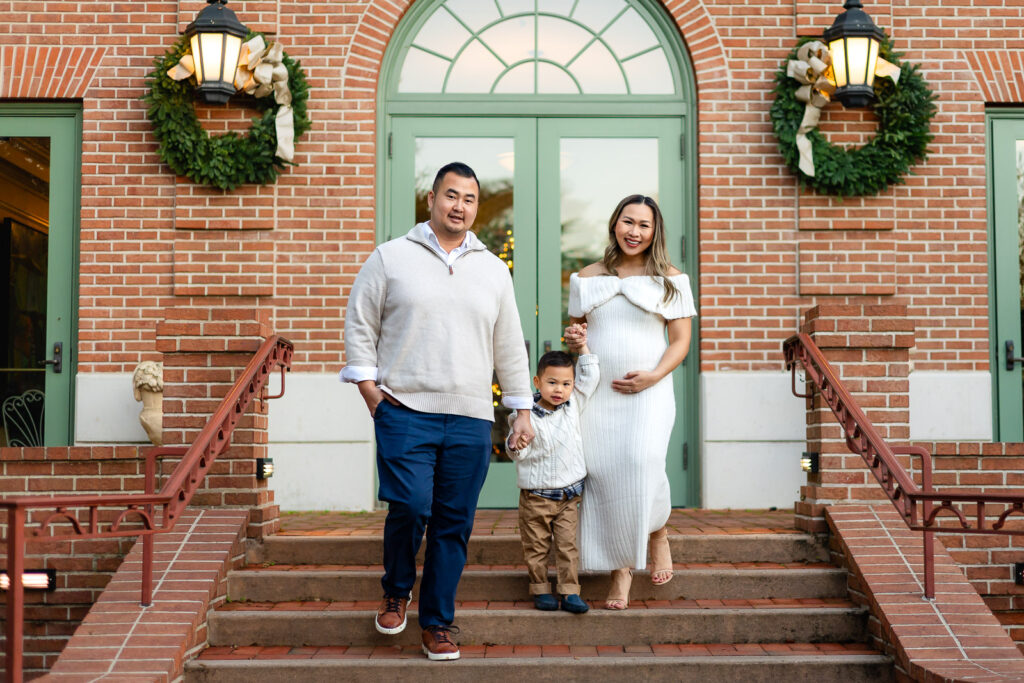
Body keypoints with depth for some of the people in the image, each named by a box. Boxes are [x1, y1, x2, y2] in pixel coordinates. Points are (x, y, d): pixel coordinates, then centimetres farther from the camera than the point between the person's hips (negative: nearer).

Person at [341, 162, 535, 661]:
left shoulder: (493, 269, 15)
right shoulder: (390, 258, 6)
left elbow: (510, 347, 17)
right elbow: (359, 325, 7)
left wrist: (522, 410, 14)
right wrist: (369, 389, -2)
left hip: (471, 420, 3)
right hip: (405, 411, -3)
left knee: (454, 525, 3)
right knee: (411, 507, -14)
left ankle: (437, 622, 18)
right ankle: (395, 591, 16)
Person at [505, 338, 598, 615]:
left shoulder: (573, 406, 3)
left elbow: (589, 377, 9)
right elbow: (519, 455, -7)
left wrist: (582, 346, 8)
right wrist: (514, 443, -29)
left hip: (569, 495, 3)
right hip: (536, 496, -3)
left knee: (568, 546, 1)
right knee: (536, 547, 5)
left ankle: (569, 592, 6)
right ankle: (541, 590, 18)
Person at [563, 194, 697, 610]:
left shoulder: (669, 279, 6)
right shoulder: (587, 278, 12)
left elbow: (681, 341, 4)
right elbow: (576, 330, 21)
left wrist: (653, 376, -12)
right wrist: (571, 341, -3)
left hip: (647, 393, -2)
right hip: (596, 393, 3)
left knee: (643, 464, -22)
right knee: (603, 473, -4)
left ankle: (659, 535, 11)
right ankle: (620, 569, 11)